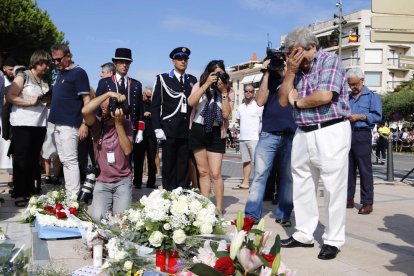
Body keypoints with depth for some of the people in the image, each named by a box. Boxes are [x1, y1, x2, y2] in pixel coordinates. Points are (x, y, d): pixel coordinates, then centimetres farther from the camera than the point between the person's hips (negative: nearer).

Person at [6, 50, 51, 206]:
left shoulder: (44, 81, 16)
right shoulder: (22, 76, -3)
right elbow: (10, 97, -11)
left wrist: (49, 98, 5)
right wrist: (30, 102, -16)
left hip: (39, 124, 6)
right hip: (22, 124, -6)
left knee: (34, 159, 8)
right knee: (21, 159, -3)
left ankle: (30, 191, 15)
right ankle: (19, 194, 1)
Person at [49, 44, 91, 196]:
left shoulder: (78, 72, -7)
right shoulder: (60, 73, 16)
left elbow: (86, 99, -13)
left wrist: (84, 123, -19)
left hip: (70, 124, -8)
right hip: (58, 123, 8)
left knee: (70, 160, -8)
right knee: (64, 160, 10)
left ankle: (74, 196, -4)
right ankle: (68, 193, 17)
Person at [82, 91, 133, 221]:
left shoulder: (126, 124, -1)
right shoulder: (97, 123, -3)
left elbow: (127, 150, -14)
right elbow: (85, 111, -26)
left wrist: (118, 123, -19)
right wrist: (108, 93, -26)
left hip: (123, 181, 0)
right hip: (102, 182, 0)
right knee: (98, 217, -20)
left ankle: (120, 201, 17)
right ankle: (108, 201, 15)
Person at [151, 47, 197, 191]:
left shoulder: (192, 80, 14)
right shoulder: (163, 79, 5)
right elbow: (155, 105, 0)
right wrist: (157, 128, -8)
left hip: (188, 129, 3)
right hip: (169, 129, -3)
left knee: (184, 165, 5)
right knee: (169, 165, 2)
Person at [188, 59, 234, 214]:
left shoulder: (228, 91, 1)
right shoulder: (199, 86, 2)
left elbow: (226, 114, -11)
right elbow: (191, 102, -18)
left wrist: (223, 91, -14)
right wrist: (207, 84, -20)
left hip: (216, 133, -1)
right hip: (198, 130, 2)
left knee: (215, 173, -8)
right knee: (203, 172, 9)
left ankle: (219, 208, 4)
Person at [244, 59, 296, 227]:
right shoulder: (270, 77, 10)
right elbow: (260, 101, -3)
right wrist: (266, 74, -5)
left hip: (290, 136, 0)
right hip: (269, 134, 0)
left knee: (287, 177, 4)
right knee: (260, 174, -5)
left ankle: (283, 215, 13)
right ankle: (251, 215, -4)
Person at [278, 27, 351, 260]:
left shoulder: (330, 60, -5)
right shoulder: (297, 68, 15)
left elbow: (324, 96, -19)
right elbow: (283, 101, 9)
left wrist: (297, 101, -3)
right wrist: (290, 72, -1)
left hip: (330, 133, -7)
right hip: (303, 134, 7)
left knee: (333, 188, -1)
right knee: (302, 186, 12)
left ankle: (333, 240, 10)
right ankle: (304, 234, 23)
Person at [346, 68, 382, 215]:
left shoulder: (372, 96, 3)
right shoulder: (348, 97, 19)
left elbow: (377, 116, -7)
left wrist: (360, 116, -16)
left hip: (362, 135, -5)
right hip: (347, 135, 6)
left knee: (365, 170, -4)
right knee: (348, 169, 8)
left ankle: (367, 203, 0)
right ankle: (349, 199, 15)